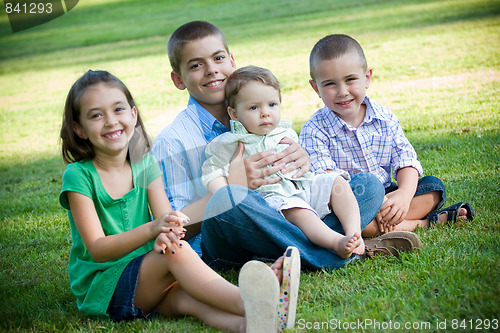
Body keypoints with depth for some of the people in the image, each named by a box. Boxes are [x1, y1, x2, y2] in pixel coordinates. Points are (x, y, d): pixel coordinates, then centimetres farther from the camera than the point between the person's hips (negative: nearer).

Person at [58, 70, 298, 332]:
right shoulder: (78, 175, -9)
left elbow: (166, 218, -4)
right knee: (175, 252, -32)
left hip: (147, 277, 4)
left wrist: (165, 235, -31)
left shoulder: (145, 165, 7)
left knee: (186, 298, -31)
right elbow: (97, 249, -16)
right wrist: (151, 229, -32)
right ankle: (247, 304, -50)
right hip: (100, 288, -4)